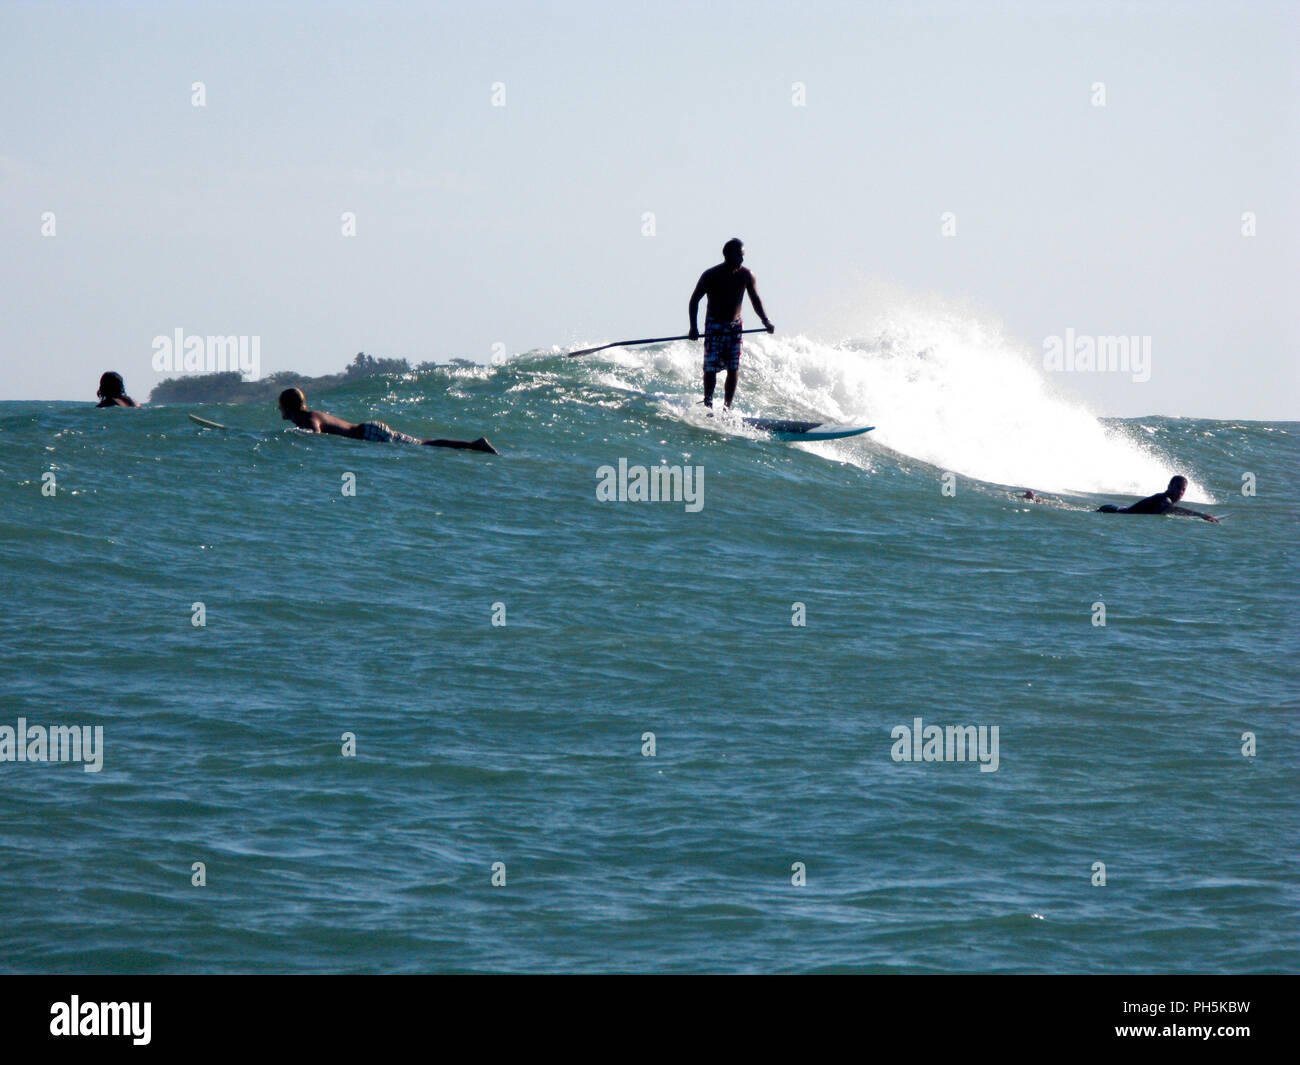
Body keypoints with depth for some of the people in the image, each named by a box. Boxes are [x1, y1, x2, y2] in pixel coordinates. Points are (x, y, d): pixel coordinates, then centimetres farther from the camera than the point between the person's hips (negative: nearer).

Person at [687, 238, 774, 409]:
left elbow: (755, 300, 7)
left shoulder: (745, 275, -1)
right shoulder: (711, 275, -10)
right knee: (711, 367, -9)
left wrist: (765, 321, -9)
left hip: (735, 326, 3)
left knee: (734, 369, -3)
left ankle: (727, 406, 5)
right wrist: (693, 327, -13)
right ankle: (708, 402, 4)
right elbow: (694, 299, -4)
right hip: (714, 325, -3)